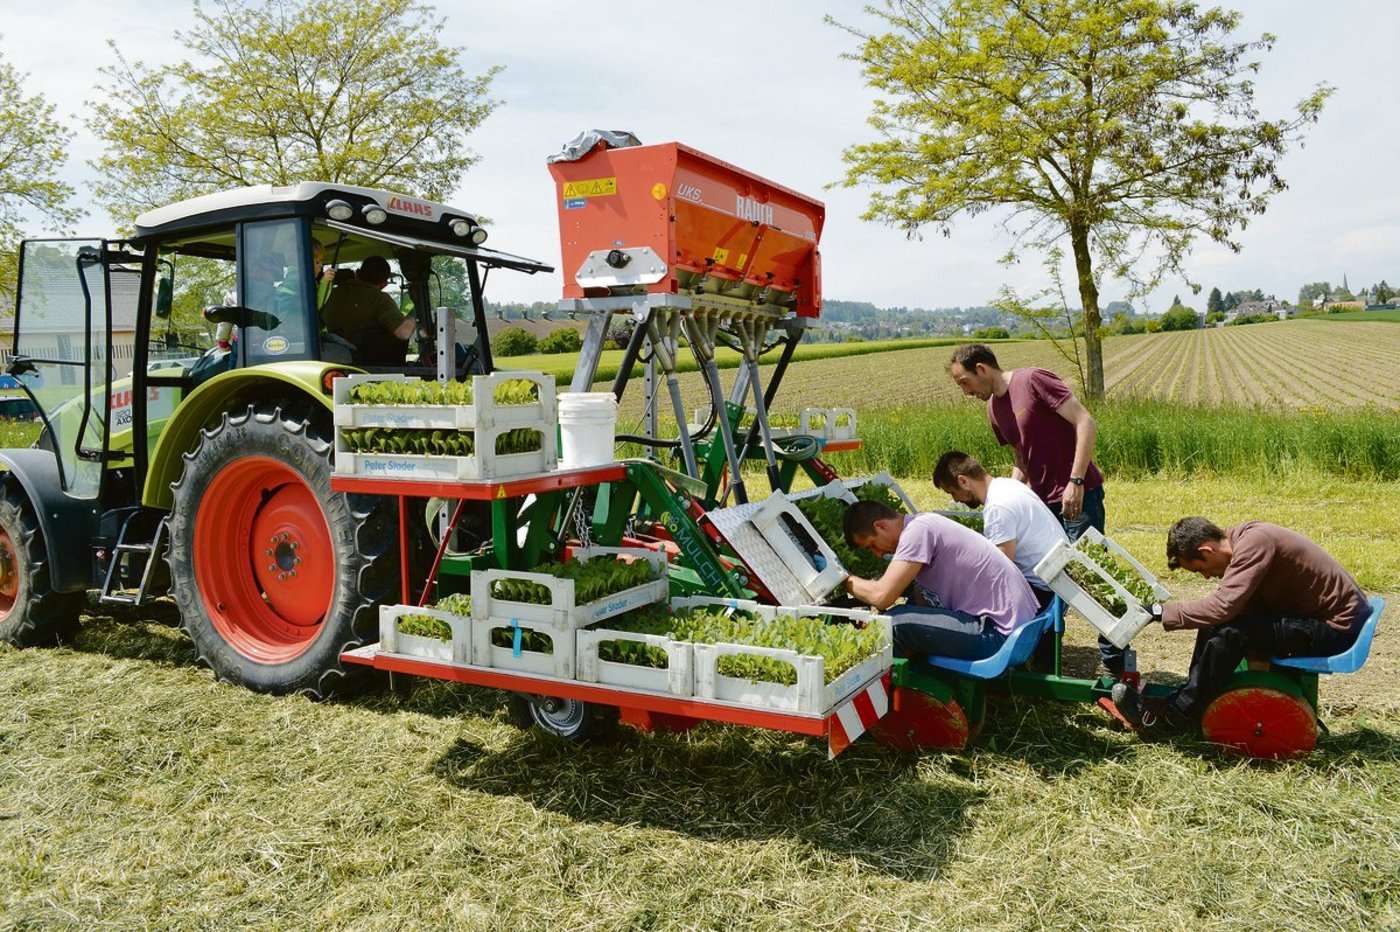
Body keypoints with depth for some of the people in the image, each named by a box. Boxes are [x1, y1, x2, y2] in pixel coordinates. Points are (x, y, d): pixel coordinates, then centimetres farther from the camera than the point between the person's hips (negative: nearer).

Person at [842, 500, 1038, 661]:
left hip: (1000, 632, -10)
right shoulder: (922, 527, 13)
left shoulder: (918, 530, -16)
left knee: (896, 622, -16)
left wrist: (845, 579, -5)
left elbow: (881, 597, -22)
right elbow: (924, 603, 13)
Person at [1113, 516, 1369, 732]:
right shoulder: (1241, 538, 5)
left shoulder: (1254, 542, -23)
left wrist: (1164, 612, -24)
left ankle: (1172, 716, -14)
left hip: (1339, 628, -10)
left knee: (1230, 631, -23)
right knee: (1214, 624, 2)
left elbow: (1224, 606, -32)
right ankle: (1191, 696, 6)